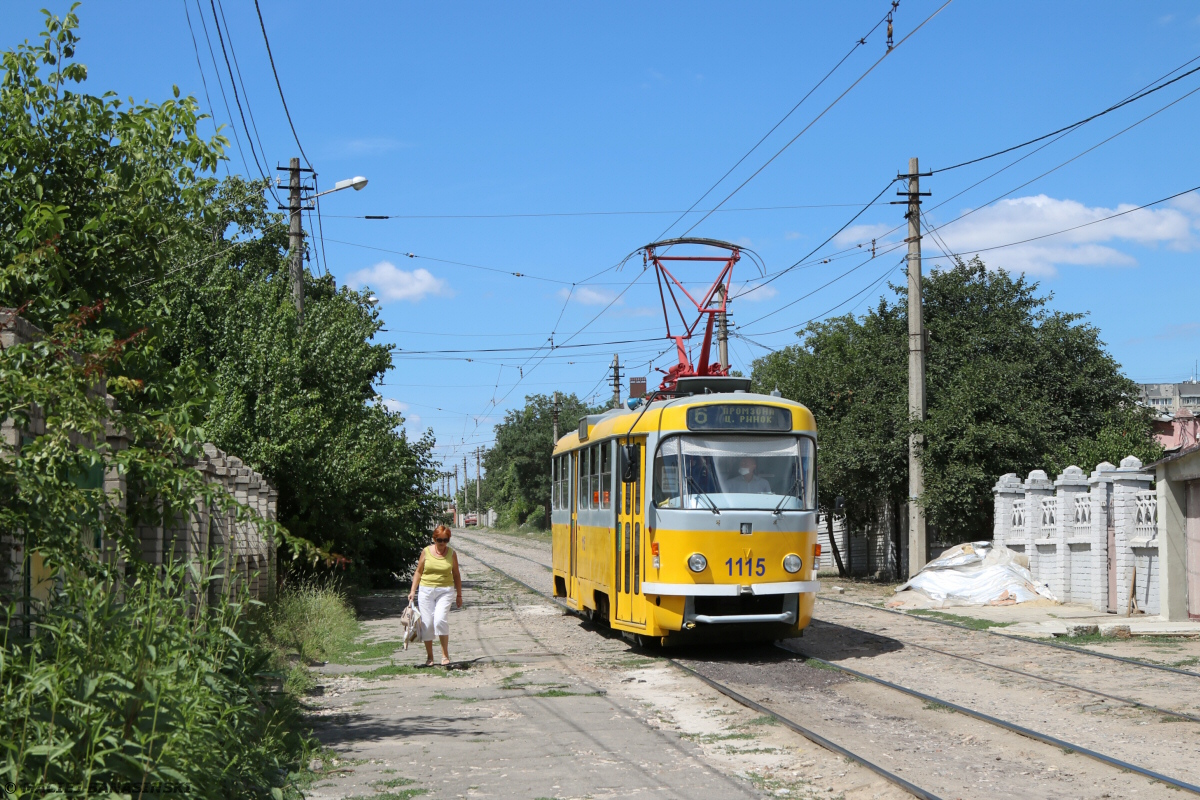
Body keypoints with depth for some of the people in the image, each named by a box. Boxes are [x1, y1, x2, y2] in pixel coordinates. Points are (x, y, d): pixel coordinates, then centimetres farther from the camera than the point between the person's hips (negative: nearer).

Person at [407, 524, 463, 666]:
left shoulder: (452, 553, 4)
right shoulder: (426, 552, 2)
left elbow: (456, 575, 12)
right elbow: (418, 572, 9)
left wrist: (459, 595, 13)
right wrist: (413, 590, 2)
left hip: (445, 591, -1)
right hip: (426, 590, 1)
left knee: (440, 620, -19)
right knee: (427, 623, 0)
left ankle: (445, 654, -8)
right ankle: (429, 657, 12)